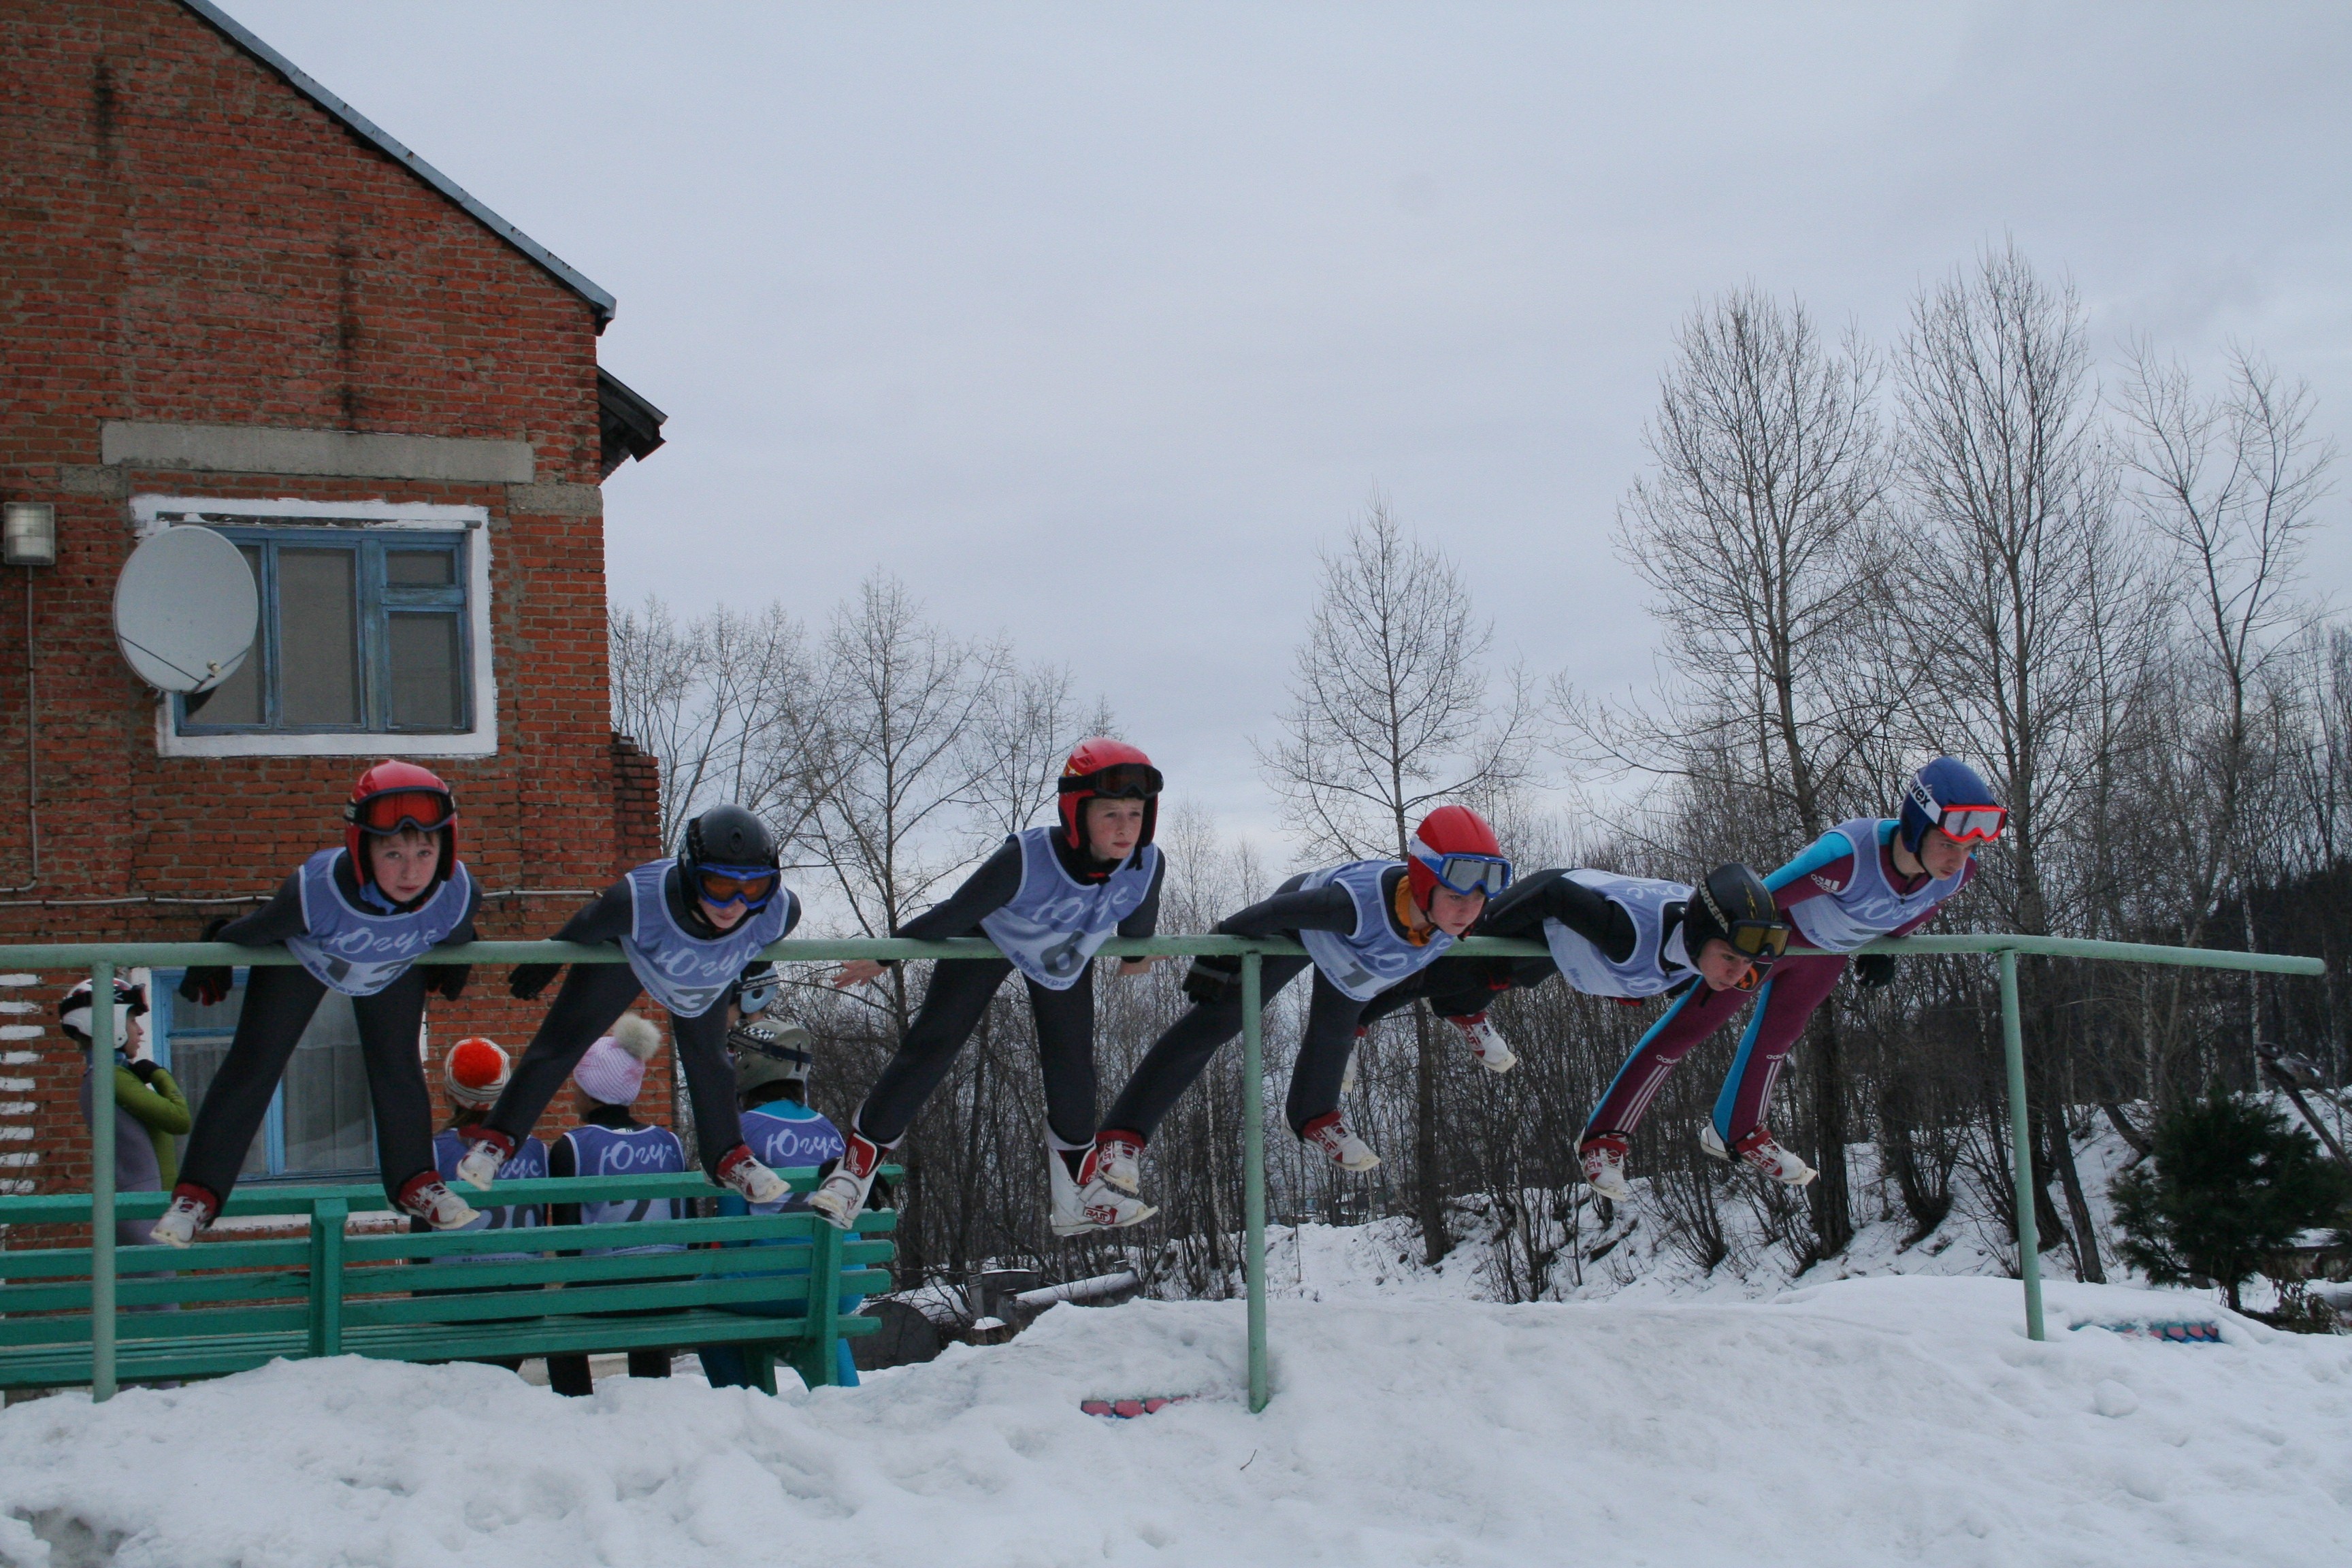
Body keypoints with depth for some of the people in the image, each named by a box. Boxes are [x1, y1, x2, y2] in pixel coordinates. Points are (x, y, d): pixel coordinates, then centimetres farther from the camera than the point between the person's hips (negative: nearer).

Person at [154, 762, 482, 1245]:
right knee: (251, 1068, 1)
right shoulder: (315, 892, -47)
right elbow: (250, 933, -24)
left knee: (399, 1070, 7)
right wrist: (210, 967, -5)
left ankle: (415, 1182, 29)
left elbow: (455, 935, -10)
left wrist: (450, 969, 11)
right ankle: (197, 1195, 11)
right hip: (304, 958, -2)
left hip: (396, 969, 2)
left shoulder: (460, 895, -38)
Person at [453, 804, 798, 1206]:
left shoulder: (780, 911, -39)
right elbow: (580, 932, -23)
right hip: (627, 955, -2)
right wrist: (545, 965, -4)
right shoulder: (637, 900, -47)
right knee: (561, 1041, 1)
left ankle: (727, 1158, 34)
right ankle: (498, 1139, 17)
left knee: (708, 1060, 13)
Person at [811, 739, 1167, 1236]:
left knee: (1072, 1068, 7)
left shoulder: (1148, 866, -31)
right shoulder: (1024, 859, -42)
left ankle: (1079, 1196, 24)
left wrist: (1136, 954, 15)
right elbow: (956, 912, -29)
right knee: (930, 1047, -9)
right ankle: (855, 1170, 0)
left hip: (1067, 954, 4)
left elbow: (1137, 921, -6)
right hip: (991, 937, -4)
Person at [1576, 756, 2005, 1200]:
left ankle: (1737, 1133, 48)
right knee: (1686, 1028, 3)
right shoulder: (1850, 855, -46)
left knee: (1778, 1036, 26)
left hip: (1830, 953, 6)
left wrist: (1883, 947, 12)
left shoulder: (1958, 871, -26)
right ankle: (1605, 1137, 15)